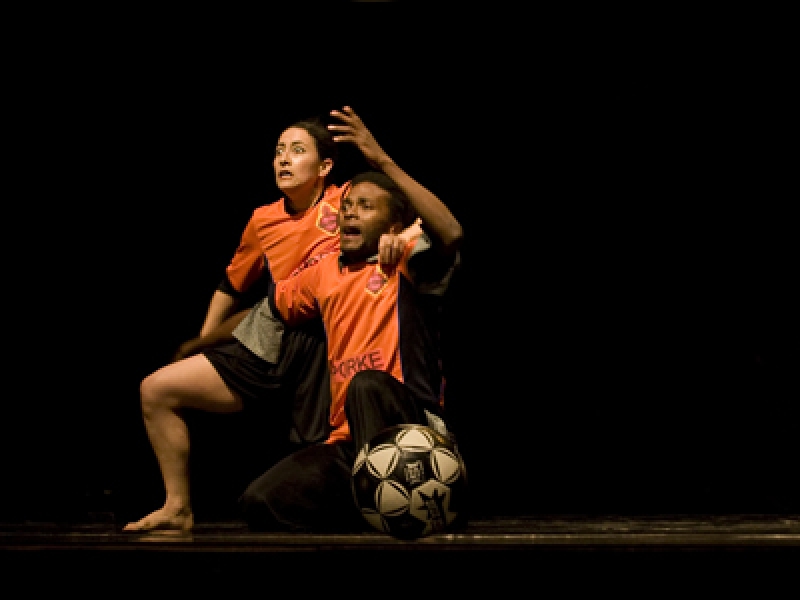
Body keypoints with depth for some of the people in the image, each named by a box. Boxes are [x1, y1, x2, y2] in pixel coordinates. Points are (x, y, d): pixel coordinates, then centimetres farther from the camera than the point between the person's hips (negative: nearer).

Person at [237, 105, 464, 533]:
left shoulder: (405, 263, -4)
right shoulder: (324, 272, 15)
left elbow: (451, 234, -26)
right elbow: (271, 308, 34)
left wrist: (383, 162, -24)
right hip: (347, 442, 6)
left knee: (367, 385, -38)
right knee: (261, 502, -15)